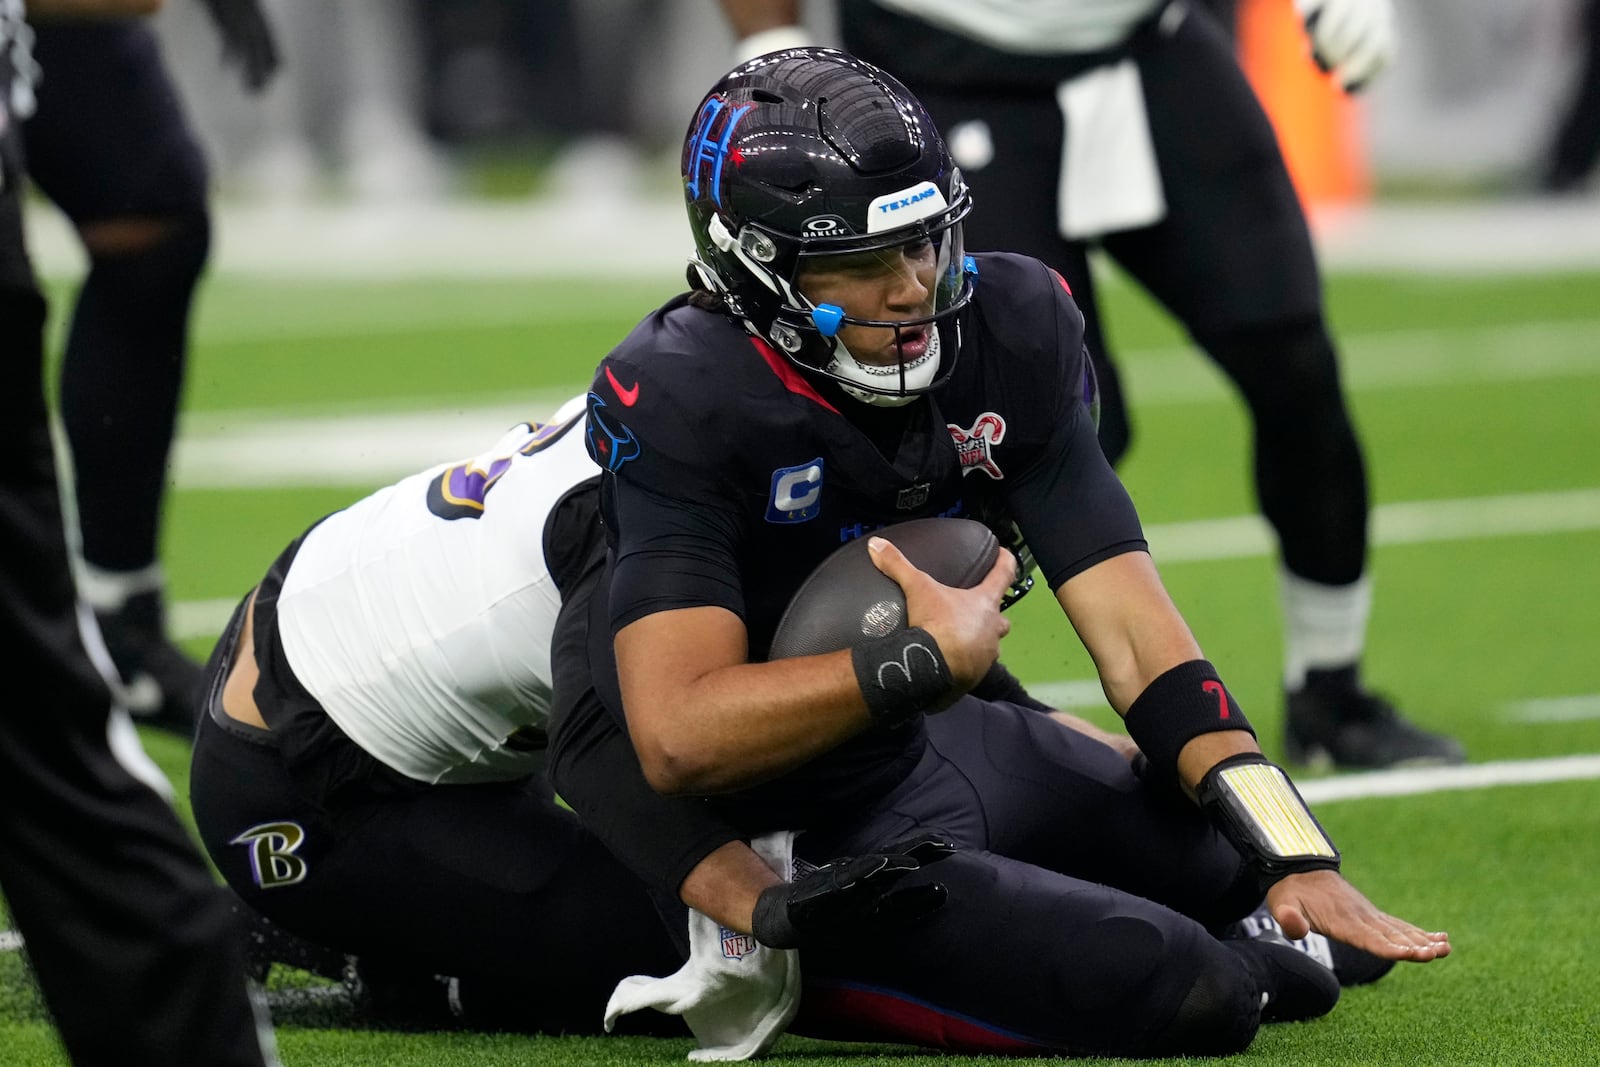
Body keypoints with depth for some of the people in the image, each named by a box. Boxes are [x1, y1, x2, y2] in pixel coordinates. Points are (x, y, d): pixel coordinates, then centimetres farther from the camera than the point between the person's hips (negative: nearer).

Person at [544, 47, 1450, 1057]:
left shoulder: (1013, 329, -7)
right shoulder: (683, 401, -25)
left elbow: (1135, 631, -9)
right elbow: (680, 739, -32)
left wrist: (1299, 860, -20)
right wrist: (932, 656, -26)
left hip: (922, 743, 7)